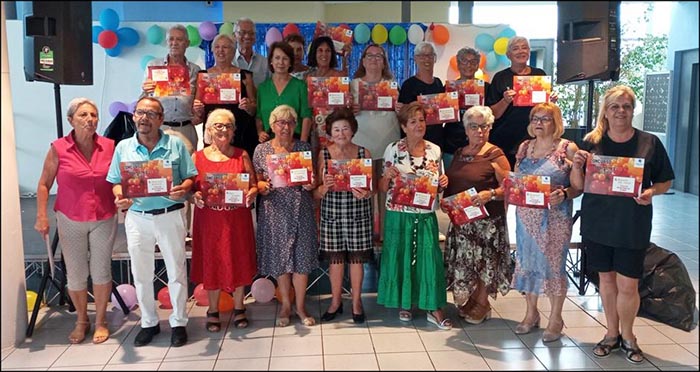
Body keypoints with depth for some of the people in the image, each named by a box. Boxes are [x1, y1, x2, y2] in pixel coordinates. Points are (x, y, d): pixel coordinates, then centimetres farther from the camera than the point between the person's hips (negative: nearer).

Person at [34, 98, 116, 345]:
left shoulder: (109, 147, -5)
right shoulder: (58, 149, -8)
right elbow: (44, 185, -1)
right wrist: (41, 216, -7)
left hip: (104, 220, 1)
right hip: (71, 221, 0)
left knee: (101, 270, 7)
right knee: (75, 273, 8)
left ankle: (100, 321, 24)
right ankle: (81, 321, 28)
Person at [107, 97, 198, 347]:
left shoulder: (175, 144, -1)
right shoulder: (123, 147, 5)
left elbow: (191, 178, -1)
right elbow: (116, 182, 6)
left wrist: (182, 189, -22)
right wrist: (120, 197, -15)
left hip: (170, 216, -2)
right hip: (137, 218, 2)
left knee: (176, 271, 7)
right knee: (141, 274, 12)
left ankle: (179, 322, 21)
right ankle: (149, 322, 28)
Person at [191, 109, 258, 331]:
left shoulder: (242, 156, 6)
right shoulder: (198, 157, 5)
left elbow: (254, 185, 5)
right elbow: (190, 188, 4)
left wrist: (251, 194, -16)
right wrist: (194, 197, -17)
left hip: (237, 219, 0)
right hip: (209, 219, 0)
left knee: (238, 262, 7)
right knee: (211, 264, 7)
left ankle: (239, 308, 24)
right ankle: (213, 311, 22)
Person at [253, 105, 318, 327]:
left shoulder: (304, 147, 6)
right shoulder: (262, 150, 4)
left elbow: (312, 178, 10)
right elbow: (257, 182, 6)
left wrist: (311, 184, -11)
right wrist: (264, 186, -16)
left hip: (300, 211, 0)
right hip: (275, 211, 0)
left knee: (302, 258, 3)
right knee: (280, 258, 7)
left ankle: (300, 306, 17)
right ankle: (285, 304, 23)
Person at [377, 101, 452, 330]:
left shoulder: (435, 150, 5)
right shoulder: (393, 150, -3)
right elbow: (383, 188, 0)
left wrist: (443, 183, -6)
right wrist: (388, 175, -20)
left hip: (426, 216, 2)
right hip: (399, 215, -2)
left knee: (430, 258, -1)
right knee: (400, 257, 6)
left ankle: (433, 308, 10)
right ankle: (404, 304, 24)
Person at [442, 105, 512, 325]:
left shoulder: (495, 155, -7)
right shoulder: (459, 154, 12)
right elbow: (452, 183, 19)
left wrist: (490, 194, -27)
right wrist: (445, 200, 1)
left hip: (486, 220, -6)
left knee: (483, 261, 3)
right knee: (462, 262, 10)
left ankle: (482, 305, 18)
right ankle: (466, 301, 27)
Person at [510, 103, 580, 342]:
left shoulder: (568, 148, -4)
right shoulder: (524, 147, 11)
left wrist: (564, 194, -24)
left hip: (555, 217, -4)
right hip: (526, 215, 5)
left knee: (553, 263, 1)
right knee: (527, 261, 10)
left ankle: (555, 318, 16)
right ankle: (531, 313, 26)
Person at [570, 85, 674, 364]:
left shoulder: (650, 143, -2)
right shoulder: (591, 143, 1)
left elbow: (666, 181, 6)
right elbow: (578, 185, 3)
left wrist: (651, 192, -15)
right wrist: (576, 166, -17)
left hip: (633, 226, -1)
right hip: (598, 223, 2)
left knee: (628, 285, 1)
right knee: (606, 279, 13)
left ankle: (627, 335, 26)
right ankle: (612, 333, 30)